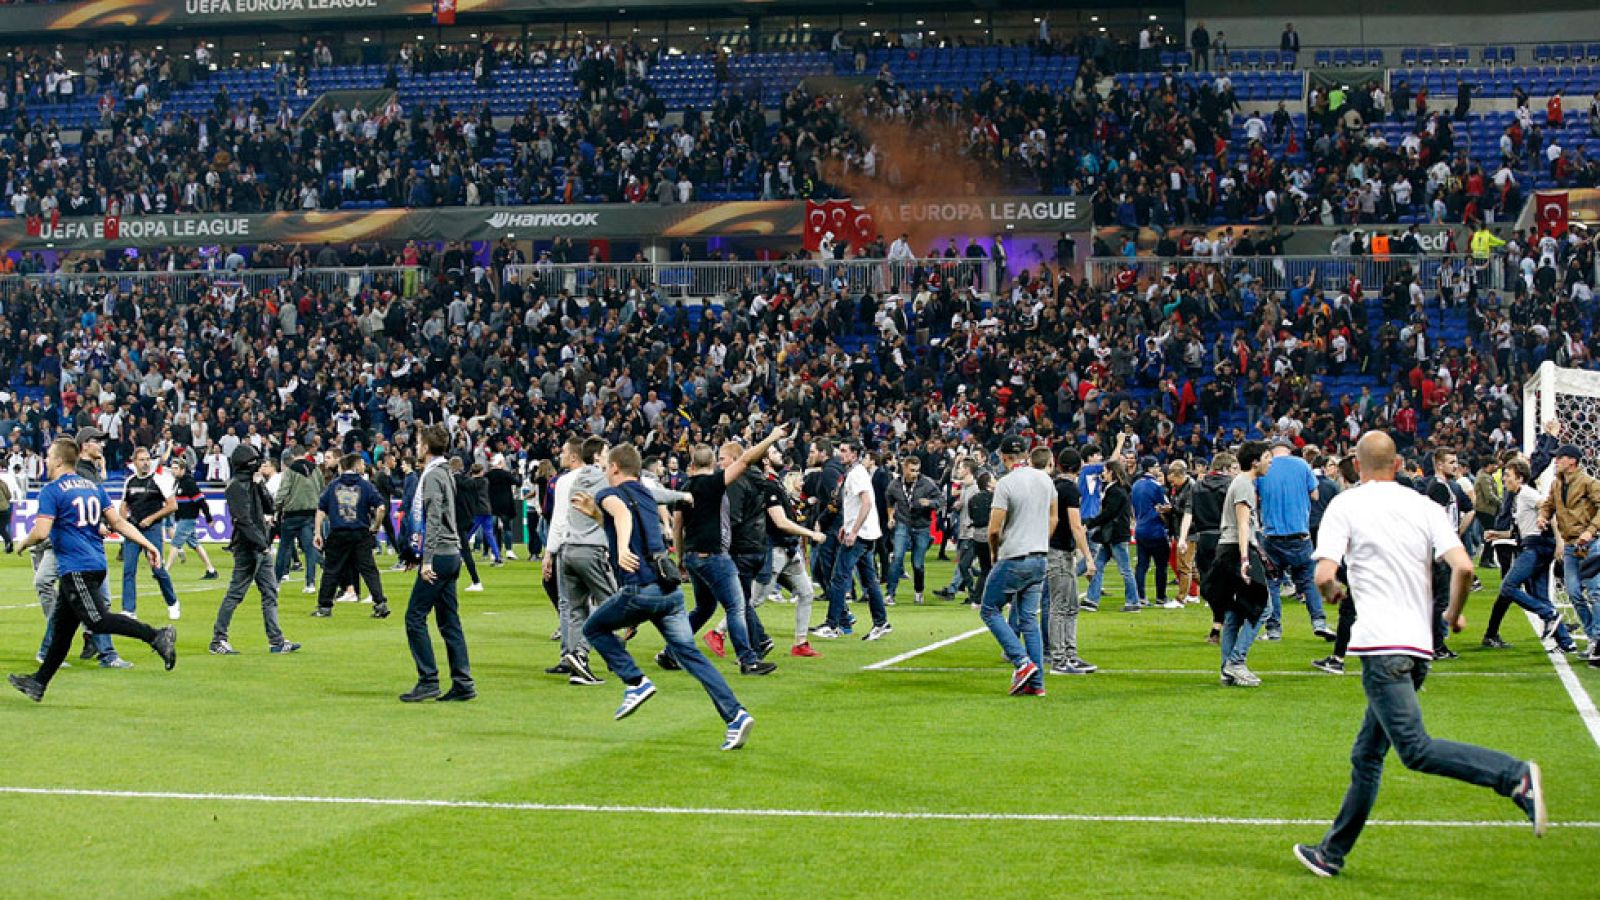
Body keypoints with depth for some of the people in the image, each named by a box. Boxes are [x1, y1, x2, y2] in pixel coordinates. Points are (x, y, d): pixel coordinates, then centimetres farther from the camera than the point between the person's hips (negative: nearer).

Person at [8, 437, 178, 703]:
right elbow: (118, 523, 10)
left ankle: (156, 636, -29)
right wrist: (147, 544, 8)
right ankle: (38, 683, 22)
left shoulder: (51, 491, -8)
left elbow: (41, 532, -16)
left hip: (76, 569, -9)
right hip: (97, 564, 9)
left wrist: (23, 543, 4)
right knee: (62, 626, 14)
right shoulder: (93, 486, 15)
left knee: (97, 621, -15)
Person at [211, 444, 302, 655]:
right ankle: (218, 641, 2)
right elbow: (243, 519, -19)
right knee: (235, 594, -5)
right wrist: (261, 542, -21)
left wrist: (260, 485, -1)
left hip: (261, 547, 9)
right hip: (247, 547, -9)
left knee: (270, 592, 8)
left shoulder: (252, 484, 15)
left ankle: (277, 641, 10)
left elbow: (269, 507, 11)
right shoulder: (236, 486, -12)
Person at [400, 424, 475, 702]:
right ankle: (463, 684, 6)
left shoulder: (433, 476, -12)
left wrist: (427, 560, -21)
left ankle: (428, 681, -7)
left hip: (439, 555, -9)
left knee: (415, 617, -6)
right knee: (449, 621, 8)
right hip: (451, 554, 9)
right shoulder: (444, 473, 18)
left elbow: (434, 520, -19)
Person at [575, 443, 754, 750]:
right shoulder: (645, 495, 24)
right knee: (690, 654, 4)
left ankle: (636, 683, 3)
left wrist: (622, 548, -41)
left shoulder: (611, 494, 1)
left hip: (640, 590, -7)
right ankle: (736, 715, -9)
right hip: (670, 588, 7)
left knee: (594, 628, 17)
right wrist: (595, 512, 42)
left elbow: (622, 512, -25)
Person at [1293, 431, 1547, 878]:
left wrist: (1333, 592, 13)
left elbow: (1324, 576, -11)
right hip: (1419, 646, 7)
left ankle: (1516, 776, -33)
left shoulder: (1345, 505, -1)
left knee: (1415, 749, -16)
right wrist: (1454, 614, 15)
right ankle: (1332, 853, 22)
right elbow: (1463, 567, -3)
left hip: (1381, 645, -7)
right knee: (1366, 756, 15)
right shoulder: (1424, 506, 9)